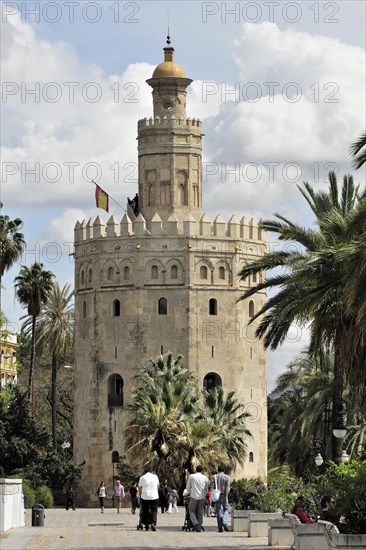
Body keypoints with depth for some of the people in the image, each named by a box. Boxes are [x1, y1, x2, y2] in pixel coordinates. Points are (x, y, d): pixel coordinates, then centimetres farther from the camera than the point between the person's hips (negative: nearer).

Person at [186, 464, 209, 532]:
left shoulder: (191, 476, 2)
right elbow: (206, 489, 11)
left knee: (191, 511, 6)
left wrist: (188, 493, 28)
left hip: (194, 496, -2)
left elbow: (188, 487, 11)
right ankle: (199, 527, 4)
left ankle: (195, 523, -18)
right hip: (202, 497, 2)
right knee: (200, 513, 7)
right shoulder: (205, 478, 5)